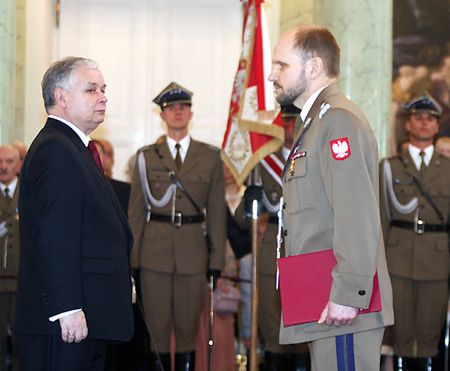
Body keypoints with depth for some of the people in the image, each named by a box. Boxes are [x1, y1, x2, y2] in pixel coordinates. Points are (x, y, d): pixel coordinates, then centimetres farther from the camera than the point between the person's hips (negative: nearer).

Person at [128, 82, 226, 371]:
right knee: (157, 328, 1)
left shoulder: (211, 157, 8)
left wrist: (217, 257, 1)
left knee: (188, 328, 4)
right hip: (155, 250, 0)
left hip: (193, 251, 0)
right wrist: (132, 257, 0)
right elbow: (136, 210, 7)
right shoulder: (146, 157, 8)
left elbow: (217, 211, 7)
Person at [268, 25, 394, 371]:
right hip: (322, 305, 10)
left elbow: (357, 217, -20)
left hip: (342, 306, -10)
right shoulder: (316, 121, 21)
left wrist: (347, 296, -23)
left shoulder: (339, 119, -11)